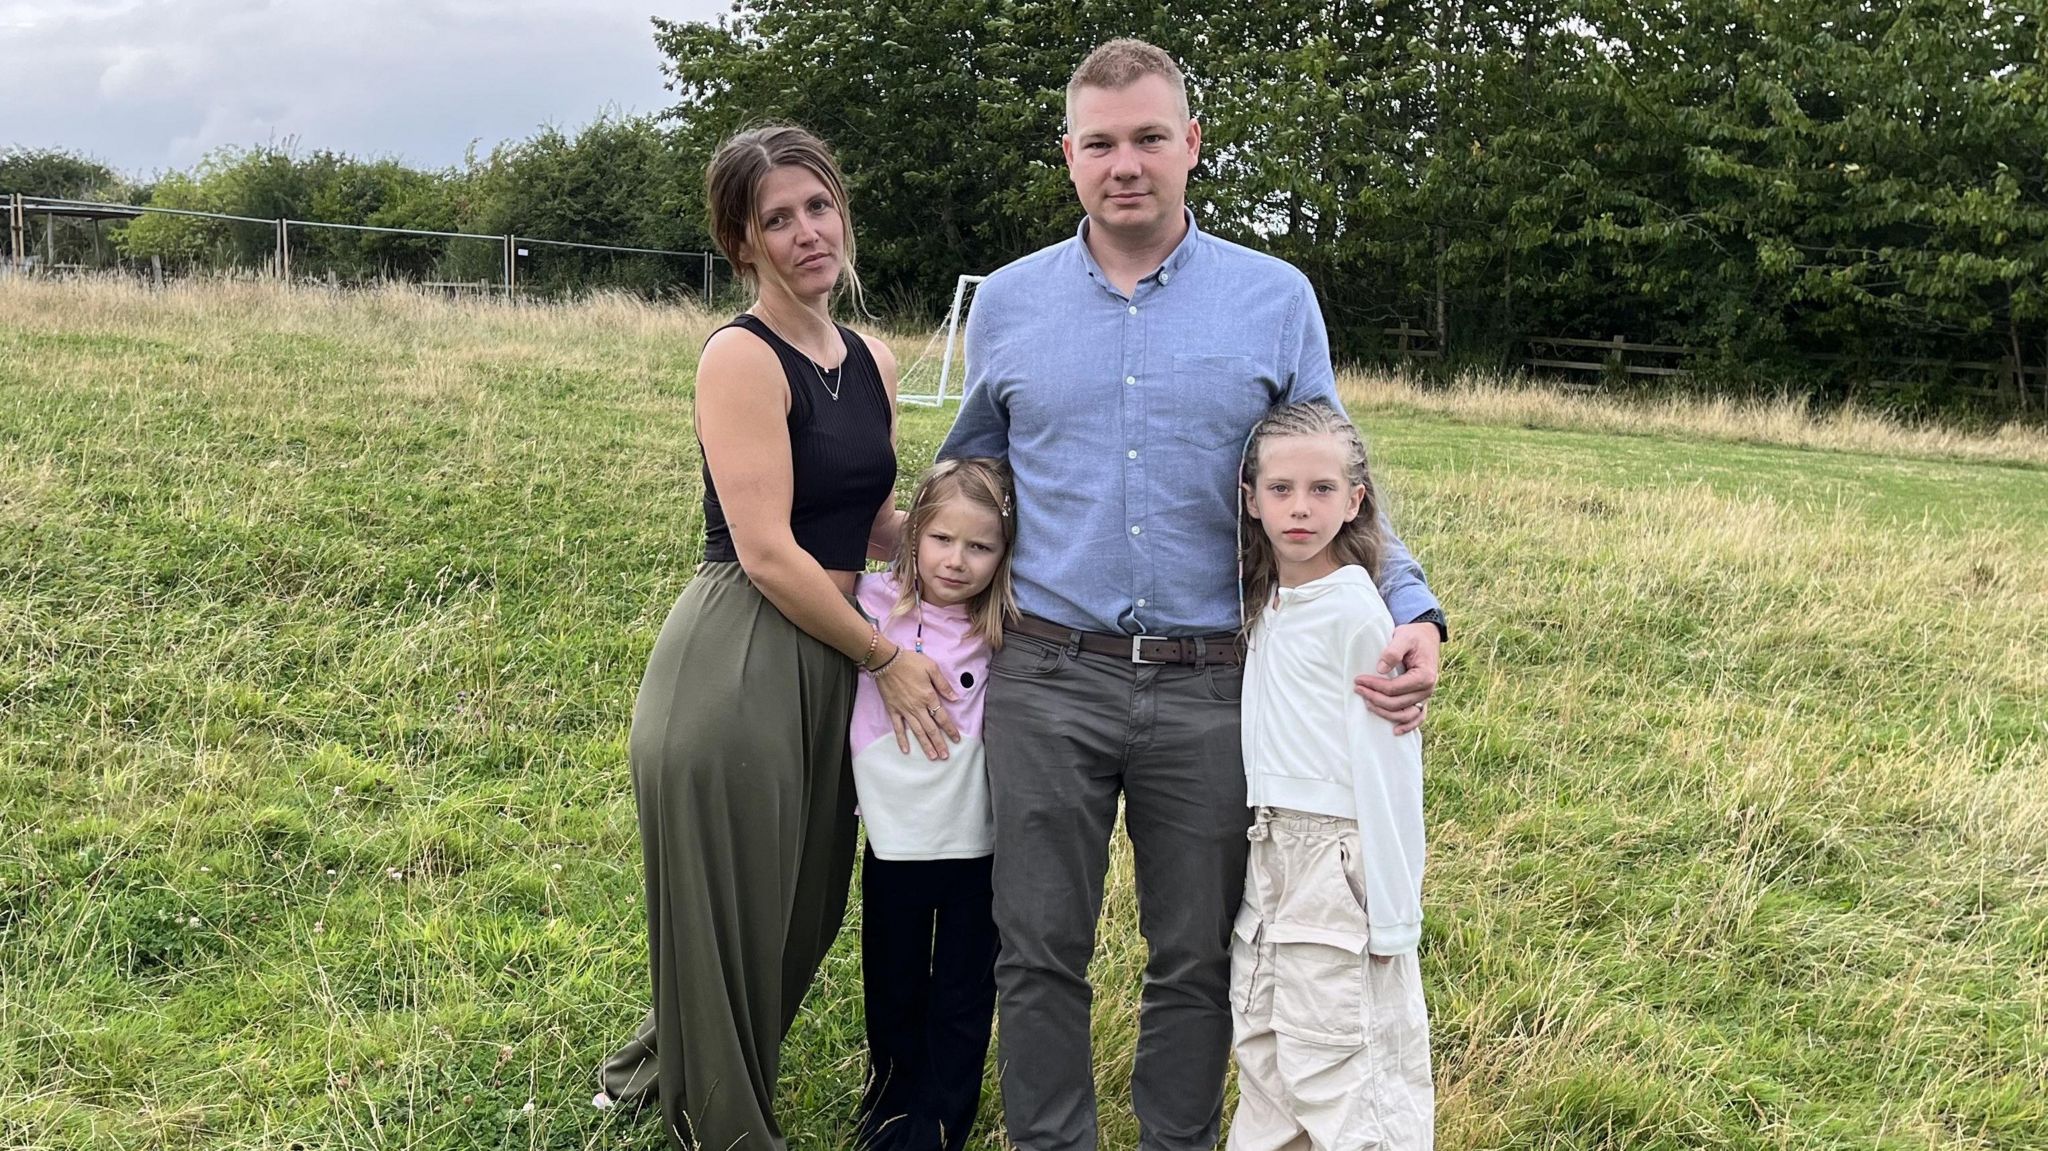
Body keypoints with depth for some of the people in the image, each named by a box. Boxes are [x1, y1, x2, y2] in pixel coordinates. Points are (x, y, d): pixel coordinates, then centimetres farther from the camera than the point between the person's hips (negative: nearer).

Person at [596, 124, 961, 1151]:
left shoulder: (870, 362, 12)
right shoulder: (743, 356, -12)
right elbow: (766, 553, -17)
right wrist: (886, 659, -10)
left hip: (830, 666, 8)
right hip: (735, 667, -8)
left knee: (807, 906, 19)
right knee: (733, 909, 6)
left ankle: (665, 1064, 44)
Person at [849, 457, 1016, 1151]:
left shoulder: (1006, 634, -7)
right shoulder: (876, 603, -7)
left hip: (978, 846, -1)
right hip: (894, 840, 1)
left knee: (963, 1000, 10)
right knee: (892, 992, 19)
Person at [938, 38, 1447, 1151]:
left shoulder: (1276, 298, 2)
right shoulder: (1007, 303, 6)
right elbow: (965, 479, 18)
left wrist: (1411, 611, -10)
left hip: (1210, 687, -1)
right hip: (1047, 681, 1)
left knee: (1196, 964, 10)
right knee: (1039, 955, 7)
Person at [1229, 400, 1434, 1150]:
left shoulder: (1356, 613, -14)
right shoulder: (1265, 602, 8)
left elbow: (1387, 766, -14)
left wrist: (1392, 916, -15)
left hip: (1334, 863, -8)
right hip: (1266, 856, 8)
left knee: (1337, 1075, -3)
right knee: (1264, 1062, 16)